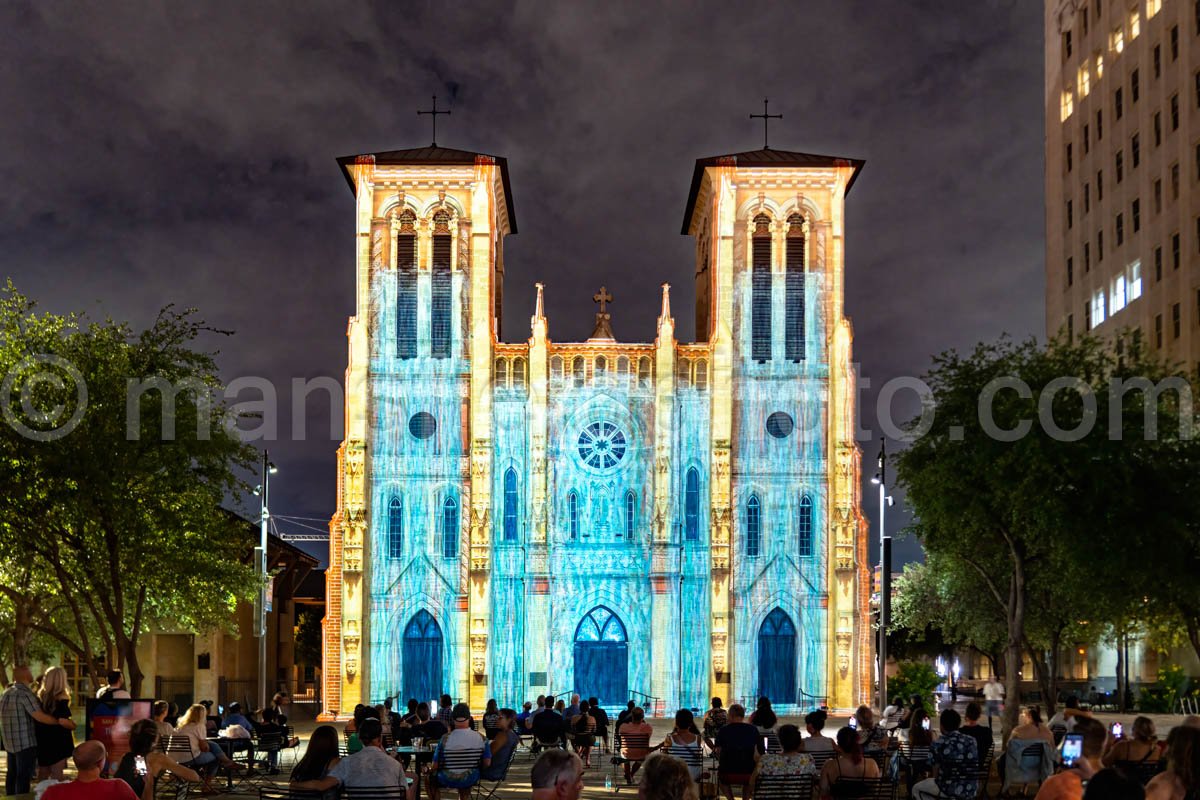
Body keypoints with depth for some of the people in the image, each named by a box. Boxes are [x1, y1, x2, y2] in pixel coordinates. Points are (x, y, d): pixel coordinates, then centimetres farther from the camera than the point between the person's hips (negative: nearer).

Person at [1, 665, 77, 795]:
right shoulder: (25, 693, -16)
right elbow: (40, 716, -23)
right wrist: (61, 721, -17)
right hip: (25, 742, -9)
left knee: (12, 774, 15)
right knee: (24, 775, -6)